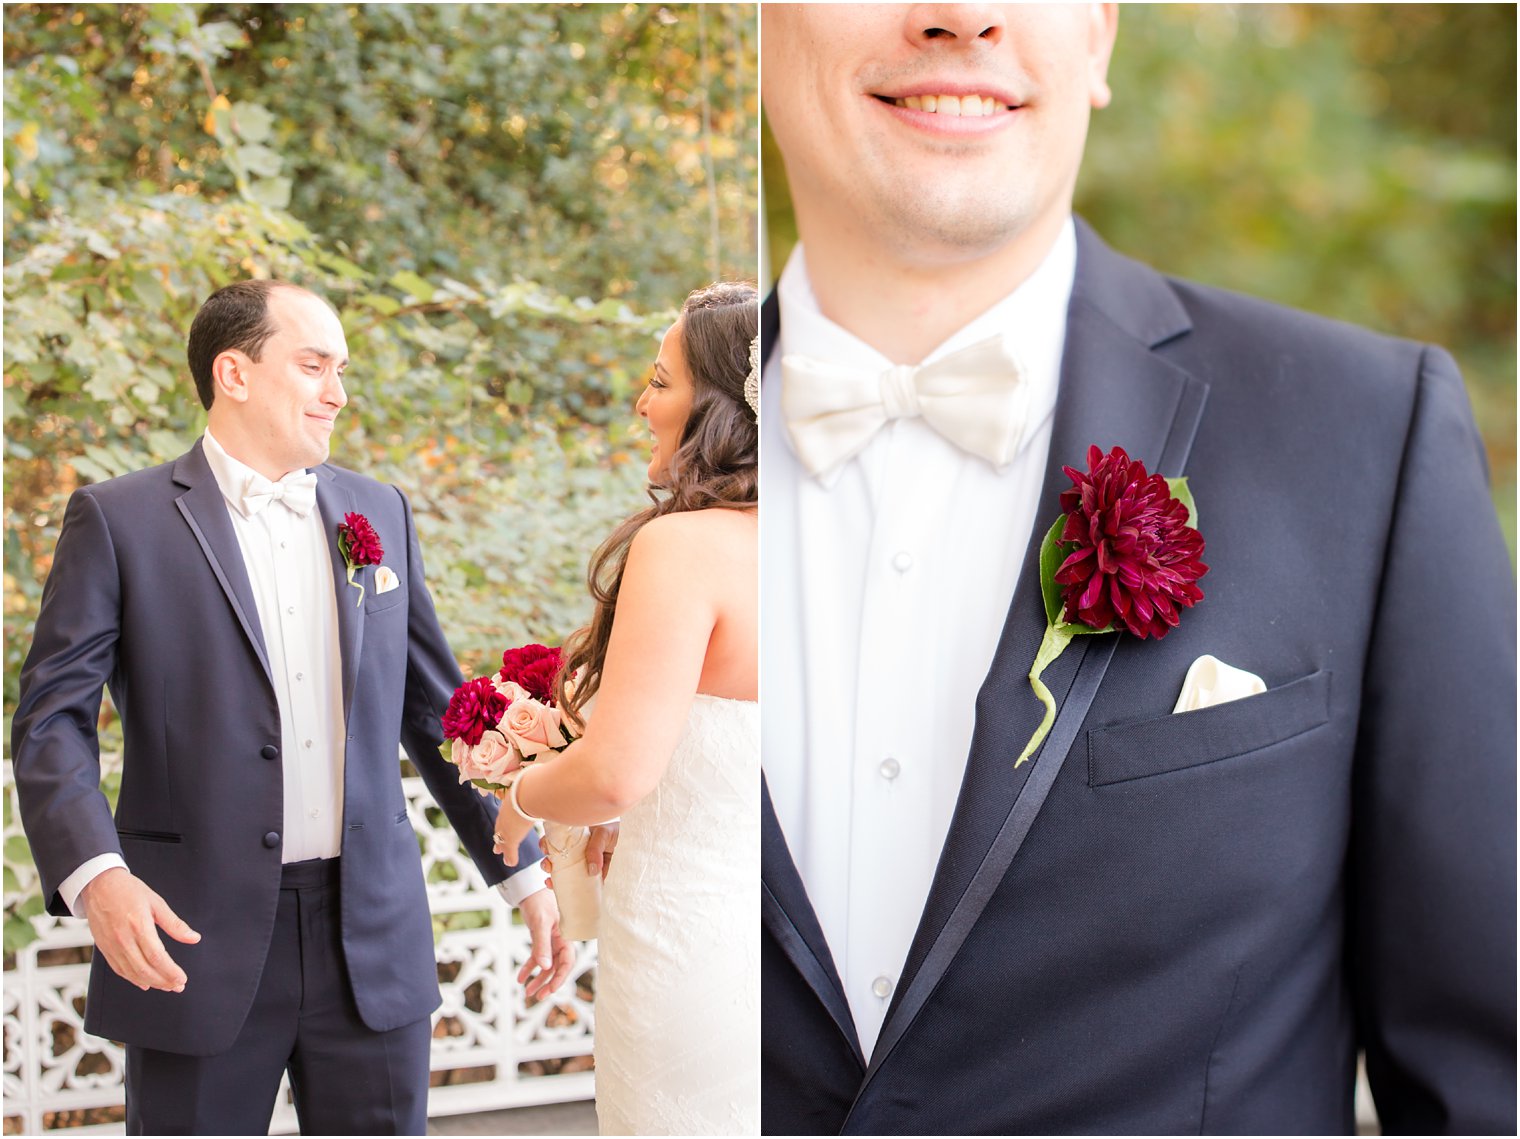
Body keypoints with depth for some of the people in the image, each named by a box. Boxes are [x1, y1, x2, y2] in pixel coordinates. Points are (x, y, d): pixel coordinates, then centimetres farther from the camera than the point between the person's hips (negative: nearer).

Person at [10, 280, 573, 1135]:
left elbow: (437, 710, 15)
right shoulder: (119, 519, -1)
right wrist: (95, 875, -23)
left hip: (373, 934, 4)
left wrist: (525, 873, 12)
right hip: (198, 939, -3)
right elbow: (53, 719, -6)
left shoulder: (382, 514, 11)